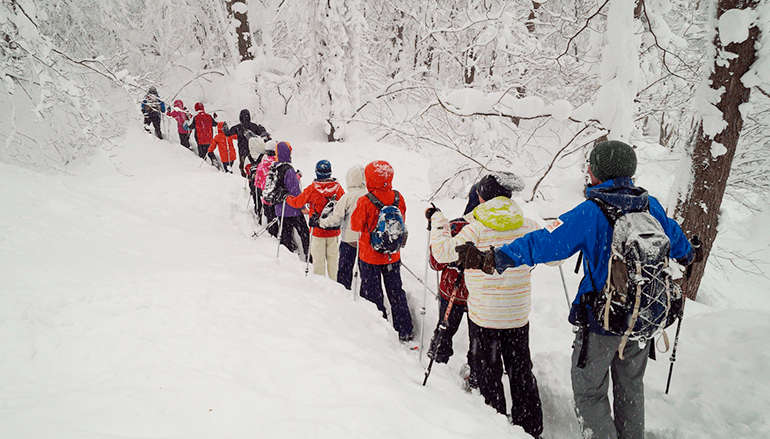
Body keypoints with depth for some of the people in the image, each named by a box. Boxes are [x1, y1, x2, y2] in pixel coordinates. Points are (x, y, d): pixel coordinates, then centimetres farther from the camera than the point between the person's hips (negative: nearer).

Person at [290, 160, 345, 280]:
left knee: (318, 258, 8)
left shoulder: (312, 189, -13)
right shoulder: (337, 187, -6)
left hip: (317, 230, -2)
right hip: (334, 230, 2)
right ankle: (334, 281, 21)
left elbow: (297, 202, 0)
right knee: (333, 257, 13)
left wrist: (288, 198, 20)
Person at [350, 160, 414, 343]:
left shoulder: (364, 202, -21)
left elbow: (356, 226, -8)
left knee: (372, 293, 11)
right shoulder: (398, 198, -8)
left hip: (370, 255, -4)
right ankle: (405, 332, 23)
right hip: (393, 255, 4)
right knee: (396, 291, 16)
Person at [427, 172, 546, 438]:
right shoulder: (526, 225, -1)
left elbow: (443, 252, -13)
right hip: (518, 312, 4)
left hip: (484, 313, -4)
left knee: (487, 372, 11)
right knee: (521, 371, 18)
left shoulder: (477, 227, -13)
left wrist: (437, 220, 1)